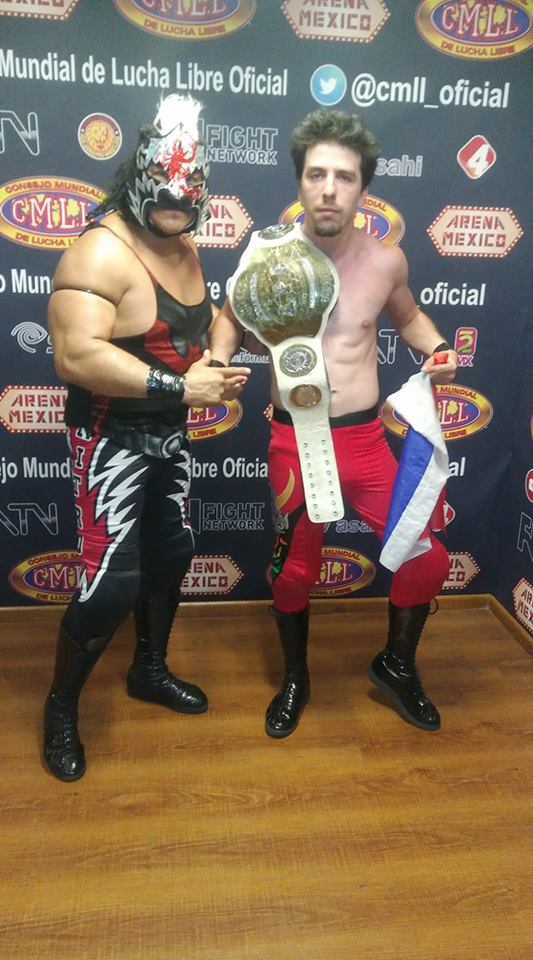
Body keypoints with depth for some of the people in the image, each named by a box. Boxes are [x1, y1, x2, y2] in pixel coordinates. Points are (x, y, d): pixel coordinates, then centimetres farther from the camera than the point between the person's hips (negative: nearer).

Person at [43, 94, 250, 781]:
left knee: (172, 552, 18)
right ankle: (60, 707, 18)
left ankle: (149, 670, 41)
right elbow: (76, 357, -32)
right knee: (113, 582, -9)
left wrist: (214, 361, 0)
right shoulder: (100, 252, -21)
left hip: (167, 433, 9)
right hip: (112, 437, -9)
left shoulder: (183, 246, 6)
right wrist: (182, 386, -29)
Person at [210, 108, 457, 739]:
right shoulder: (268, 257, -8)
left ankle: (396, 665, 30)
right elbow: (230, 315, 11)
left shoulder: (386, 260, -2)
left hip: (366, 438, 2)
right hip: (294, 441, -1)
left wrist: (436, 347, 0)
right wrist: (219, 362, -9)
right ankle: (295, 680, 38)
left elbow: (407, 315, 19)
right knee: (295, 569, 10)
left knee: (427, 559, 0)